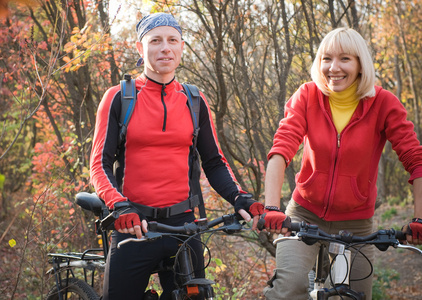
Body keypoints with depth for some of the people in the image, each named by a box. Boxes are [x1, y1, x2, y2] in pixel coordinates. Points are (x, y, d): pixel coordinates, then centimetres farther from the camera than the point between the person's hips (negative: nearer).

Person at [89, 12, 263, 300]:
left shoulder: (195, 102, 10)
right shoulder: (119, 98, 2)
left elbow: (215, 163, 10)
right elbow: (100, 165, -4)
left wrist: (240, 198, -8)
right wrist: (119, 207, -22)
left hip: (183, 225, 2)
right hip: (134, 227, -2)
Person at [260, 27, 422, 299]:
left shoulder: (383, 103, -10)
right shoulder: (307, 96, -8)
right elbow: (281, 149, -20)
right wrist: (272, 208, -33)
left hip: (355, 223, 1)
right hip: (306, 213, -1)